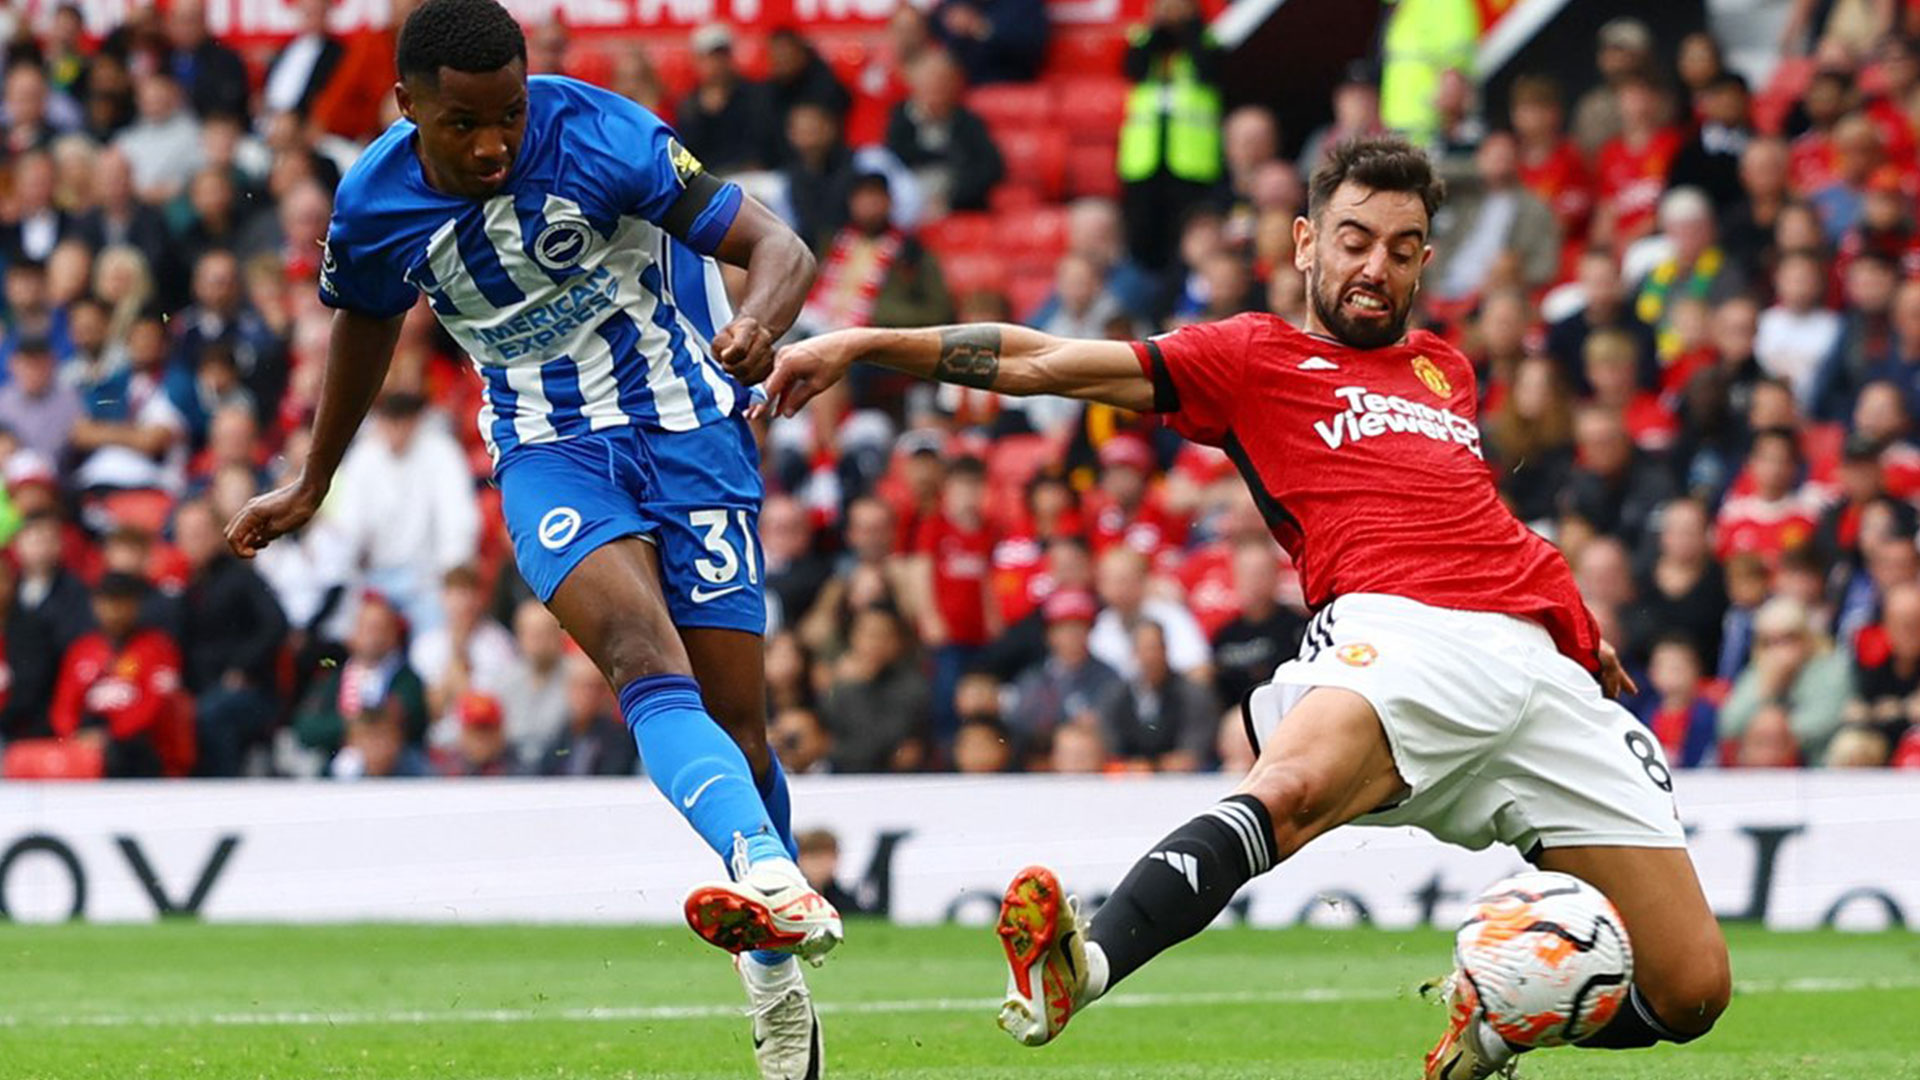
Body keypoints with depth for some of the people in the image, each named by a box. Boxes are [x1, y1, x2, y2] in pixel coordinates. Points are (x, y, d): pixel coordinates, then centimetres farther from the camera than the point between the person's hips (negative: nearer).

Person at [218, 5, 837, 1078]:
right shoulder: (374, 204, -7)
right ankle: (774, 879, -50)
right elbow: (367, 322, 17)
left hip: (689, 427, -1)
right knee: (642, 650, -29)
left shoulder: (597, 136, -18)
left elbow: (780, 247, -19)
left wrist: (759, 326, -42)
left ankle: (776, 963, 18)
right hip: (550, 453, 1)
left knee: (735, 721, -4)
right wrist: (313, 486, 28)